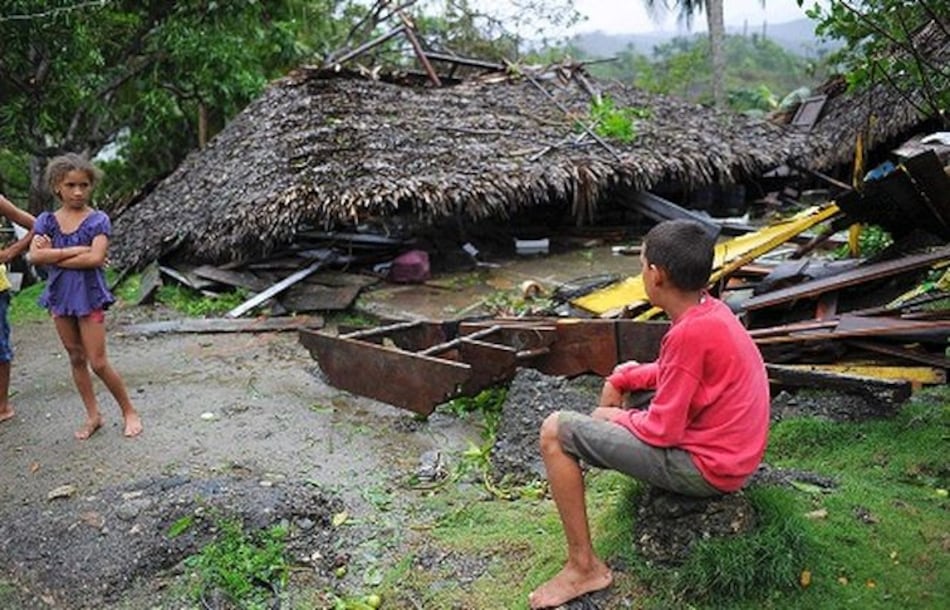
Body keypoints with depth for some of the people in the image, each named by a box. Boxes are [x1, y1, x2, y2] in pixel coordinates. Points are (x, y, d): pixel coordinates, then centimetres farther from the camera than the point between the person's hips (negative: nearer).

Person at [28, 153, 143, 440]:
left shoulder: (98, 220, -6)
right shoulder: (47, 220, 4)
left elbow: (96, 258, -20)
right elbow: (35, 255, -11)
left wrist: (54, 255, -13)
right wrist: (76, 250, -18)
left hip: (89, 295, -5)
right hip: (60, 296, 5)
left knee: (98, 363, -4)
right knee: (76, 359, 12)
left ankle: (129, 411, 13)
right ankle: (93, 415, 24)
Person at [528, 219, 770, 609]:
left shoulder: (690, 332, -26)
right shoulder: (710, 310, 1)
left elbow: (662, 431, -21)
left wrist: (614, 417, -3)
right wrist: (622, 379, 8)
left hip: (707, 468, -10)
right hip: (729, 452, 10)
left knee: (556, 432, -12)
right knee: (621, 379, 26)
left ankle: (584, 567, -2)